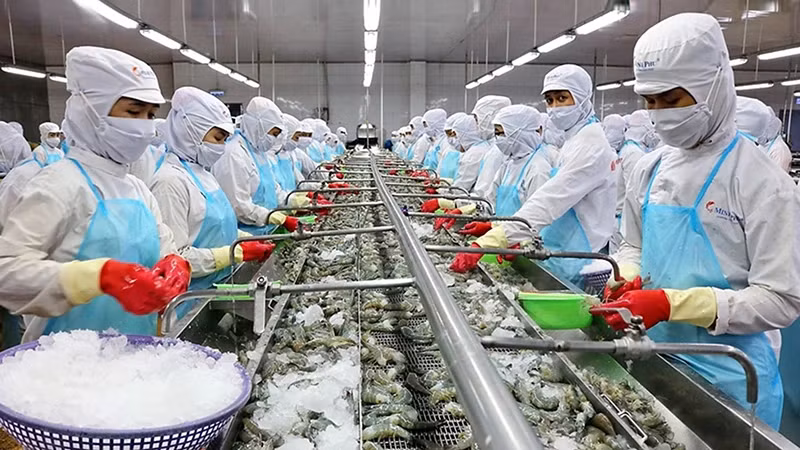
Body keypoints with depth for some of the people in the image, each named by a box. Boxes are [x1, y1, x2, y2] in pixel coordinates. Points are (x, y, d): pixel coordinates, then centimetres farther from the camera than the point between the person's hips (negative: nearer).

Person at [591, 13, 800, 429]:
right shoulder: (648, 170, 1)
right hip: (657, 357, 5)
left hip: (728, 376, -5)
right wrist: (627, 281, -10)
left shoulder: (761, 182, -15)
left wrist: (673, 303, -28)